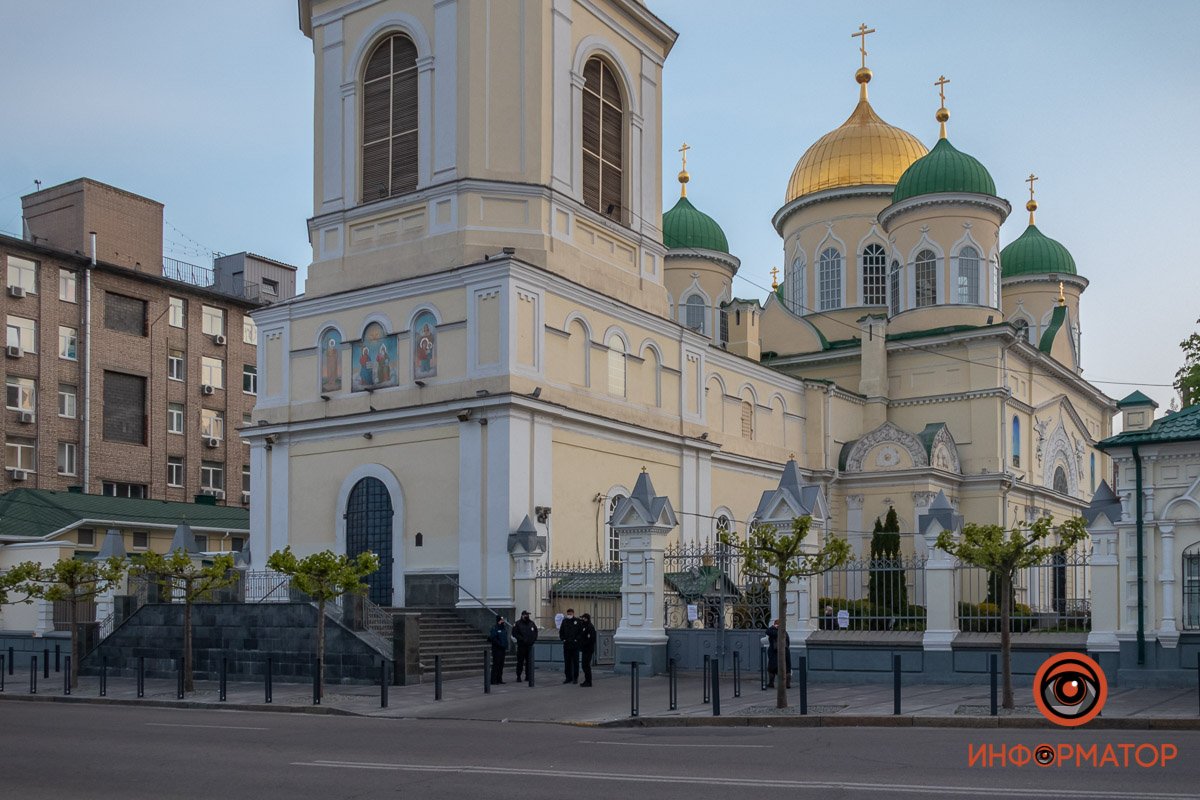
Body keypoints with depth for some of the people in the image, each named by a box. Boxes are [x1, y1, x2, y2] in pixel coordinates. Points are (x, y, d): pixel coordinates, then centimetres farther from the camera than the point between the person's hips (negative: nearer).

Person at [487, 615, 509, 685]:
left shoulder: (504, 629, 16)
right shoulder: (494, 628, -9)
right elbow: (493, 639, -17)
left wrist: (506, 647, 11)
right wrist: (500, 644, -17)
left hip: (502, 650, 8)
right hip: (496, 649, -8)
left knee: (501, 665, 10)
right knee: (496, 664, -9)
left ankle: (499, 679, 16)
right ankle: (493, 680, -7)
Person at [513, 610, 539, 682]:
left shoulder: (532, 623, 12)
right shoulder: (518, 623, -2)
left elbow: (535, 632, 19)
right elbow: (515, 633, -5)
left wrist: (533, 639, 3)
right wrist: (522, 639, -13)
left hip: (530, 645, 4)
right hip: (521, 645, -4)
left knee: (529, 661, 4)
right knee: (520, 661, -3)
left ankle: (528, 676, 11)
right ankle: (518, 676, 4)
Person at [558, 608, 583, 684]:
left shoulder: (578, 622, -1)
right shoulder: (564, 621, 9)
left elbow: (581, 632, -2)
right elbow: (561, 631, 16)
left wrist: (577, 639, -11)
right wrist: (563, 638, 2)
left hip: (575, 645, -3)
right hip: (566, 645, 4)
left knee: (575, 662, 0)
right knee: (567, 662, 6)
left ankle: (575, 678, 5)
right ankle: (568, 677, 13)